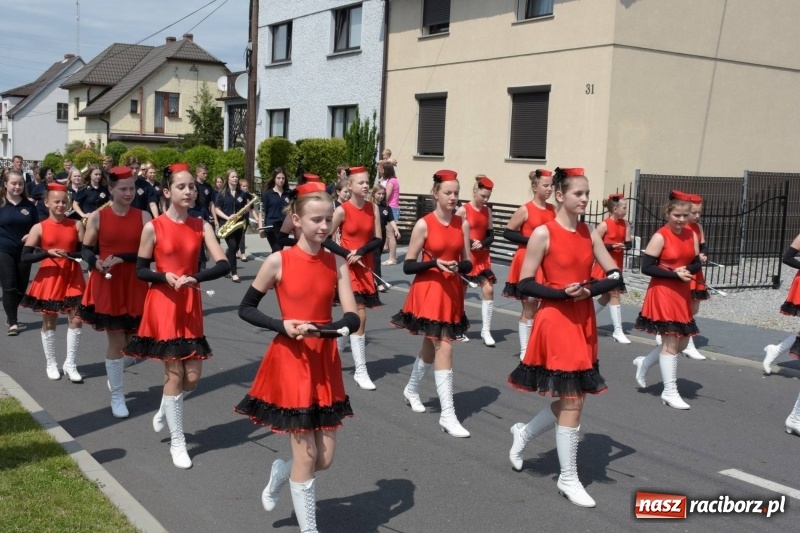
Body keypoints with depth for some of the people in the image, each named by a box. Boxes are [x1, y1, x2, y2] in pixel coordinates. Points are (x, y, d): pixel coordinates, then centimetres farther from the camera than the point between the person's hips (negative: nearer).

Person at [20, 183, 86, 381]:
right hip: (50, 278, -1)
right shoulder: (39, 228, -5)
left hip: (72, 277, 1)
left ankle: (70, 364, 13)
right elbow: (25, 257, -9)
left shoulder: (76, 225, -1)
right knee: (49, 321, 9)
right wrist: (48, 253, -22)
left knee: (76, 319, -1)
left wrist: (69, 255, -22)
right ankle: (51, 364, 24)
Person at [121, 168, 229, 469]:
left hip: (191, 305, 3)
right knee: (174, 373, -1)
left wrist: (195, 278, -25)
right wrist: (165, 276, -21)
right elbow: (140, 270, -3)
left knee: (192, 377, 3)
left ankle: (164, 410, 35)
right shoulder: (153, 227, -7)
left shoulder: (201, 226, 0)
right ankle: (177, 442, 14)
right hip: (163, 303, -3)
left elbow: (223, 265, -9)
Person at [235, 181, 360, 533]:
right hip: (291, 360, -4)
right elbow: (245, 309, -2)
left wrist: (318, 328, -27)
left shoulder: (337, 263, -1)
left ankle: (280, 474, 42)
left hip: (326, 362, 4)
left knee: (325, 458, 9)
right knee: (306, 455, 2)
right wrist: (282, 325, -17)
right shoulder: (279, 261, -10)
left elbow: (352, 318, -8)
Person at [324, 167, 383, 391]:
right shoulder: (342, 210, -11)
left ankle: (334, 349, 35)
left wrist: (360, 252, -16)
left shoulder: (373, 208, 2)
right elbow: (325, 239, -9)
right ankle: (361, 371, -1)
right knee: (359, 317, -9)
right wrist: (348, 254, -16)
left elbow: (378, 240, 0)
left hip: (365, 266, 5)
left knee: (354, 316, 11)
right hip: (348, 266, -5)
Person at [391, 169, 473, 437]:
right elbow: (408, 265, -8)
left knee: (431, 346, 18)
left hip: (452, 292, 5)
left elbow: (468, 264, 7)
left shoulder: (463, 224, 4)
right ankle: (447, 414, -5)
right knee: (444, 348, -11)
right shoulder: (424, 224, -9)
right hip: (428, 292, -5)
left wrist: (458, 266, -15)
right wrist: (435, 263, -22)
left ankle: (411, 389, 44)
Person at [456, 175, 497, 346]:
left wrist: (482, 244, -13)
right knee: (461, 291, 7)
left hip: (482, 257, 4)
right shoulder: (463, 210, -9)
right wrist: (470, 243, -21)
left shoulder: (487, 211, 6)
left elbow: (491, 235, 6)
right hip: (466, 256, -4)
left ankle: (486, 330, 1)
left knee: (488, 289, -7)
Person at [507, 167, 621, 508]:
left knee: (570, 401, 13)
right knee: (571, 402, -2)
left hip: (584, 322, 7)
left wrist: (590, 290, -12)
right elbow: (525, 284, -11)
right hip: (556, 322, -6)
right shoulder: (544, 233, -10)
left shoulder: (589, 234, 7)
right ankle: (568, 479, 14)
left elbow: (615, 276, 6)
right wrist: (563, 293, -22)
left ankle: (523, 433, 39)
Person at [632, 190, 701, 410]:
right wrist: (675, 274, -22)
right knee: (670, 342, -4)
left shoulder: (692, 235, 5)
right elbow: (646, 267, -17)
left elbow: (696, 264, 9)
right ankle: (670, 392, 7)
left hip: (682, 294, 7)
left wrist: (686, 270, -14)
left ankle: (644, 363, 35)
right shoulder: (660, 237, -14)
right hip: (662, 293, -7)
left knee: (681, 343, 14)